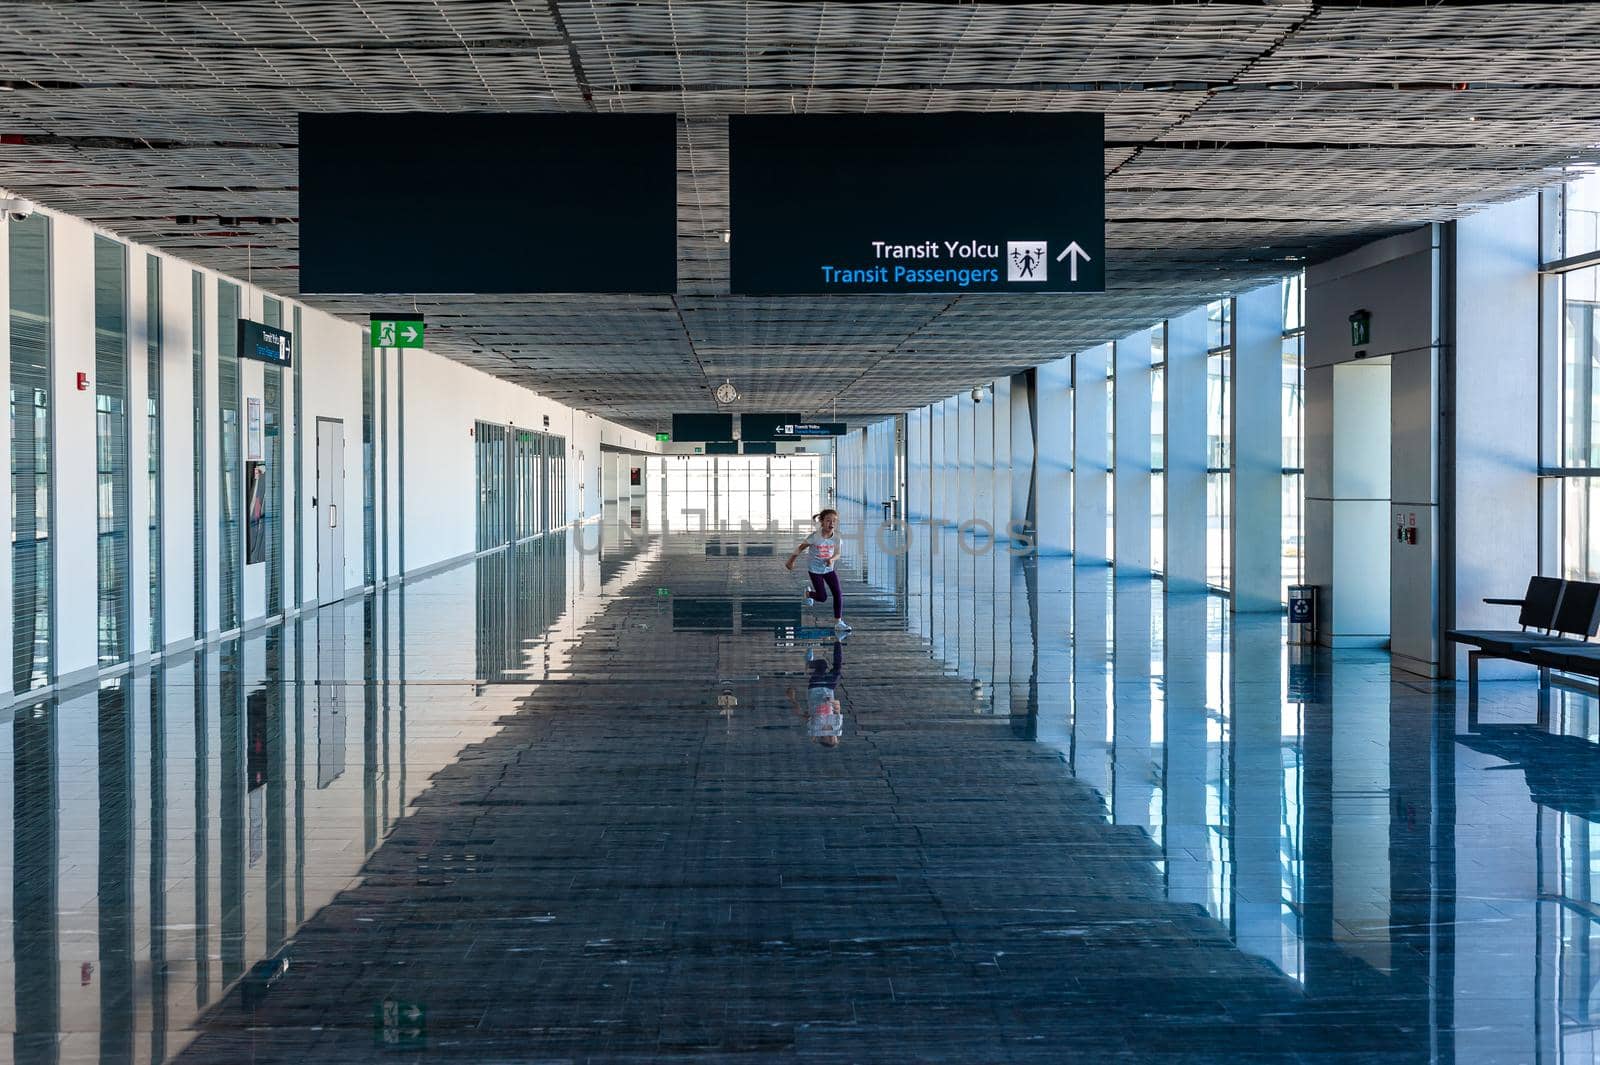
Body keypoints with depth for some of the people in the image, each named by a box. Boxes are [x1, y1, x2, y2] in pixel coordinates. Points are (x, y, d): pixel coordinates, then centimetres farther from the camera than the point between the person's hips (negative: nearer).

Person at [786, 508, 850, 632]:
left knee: (838, 594, -6)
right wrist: (791, 561, 1)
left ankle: (838, 622, 3)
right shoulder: (814, 537, -22)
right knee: (823, 597, -4)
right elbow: (800, 548, -9)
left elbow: (837, 554, -5)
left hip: (829, 568, 4)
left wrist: (832, 559, -29)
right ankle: (808, 593, 30)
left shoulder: (836, 537, -12)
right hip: (815, 569, -4)